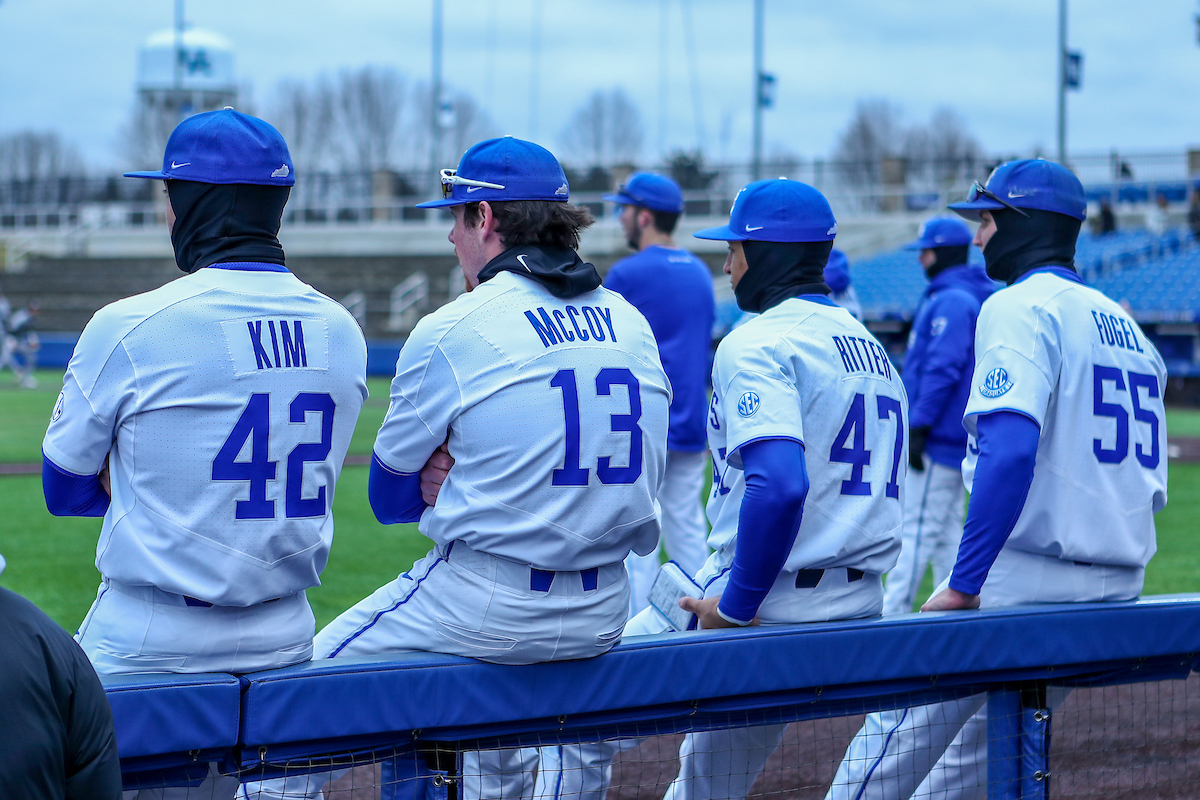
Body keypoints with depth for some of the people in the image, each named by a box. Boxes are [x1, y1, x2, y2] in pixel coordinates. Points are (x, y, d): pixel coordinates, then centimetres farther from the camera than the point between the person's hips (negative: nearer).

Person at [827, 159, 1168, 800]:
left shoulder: (1021, 307, -9)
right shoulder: (1125, 324, 18)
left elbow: (1011, 448, -24)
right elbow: (1151, 485, 19)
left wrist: (964, 585, -24)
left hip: (1022, 580, -9)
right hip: (1116, 590, 9)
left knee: (892, 745, -3)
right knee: (977, 747, 20)